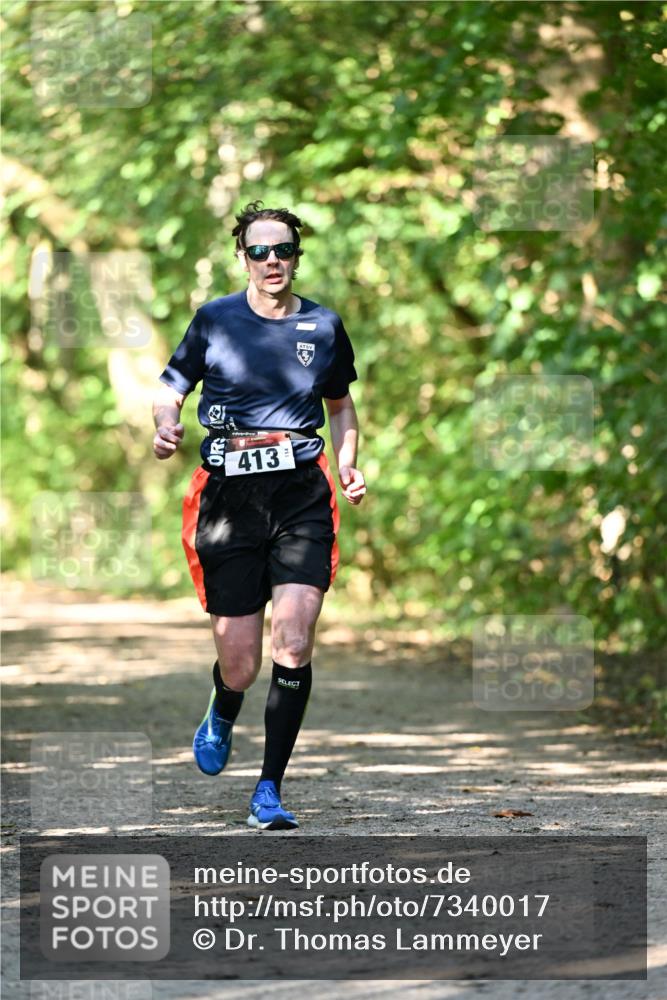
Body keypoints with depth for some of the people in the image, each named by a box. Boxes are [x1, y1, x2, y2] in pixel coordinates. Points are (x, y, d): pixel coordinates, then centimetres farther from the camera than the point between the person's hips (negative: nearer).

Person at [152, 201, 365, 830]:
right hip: (229, 495, -1)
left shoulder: (324, 327, 9)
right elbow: (170, 388, 12)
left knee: (293, 645, -16)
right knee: (239, 665, 0)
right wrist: (165, 426, -11)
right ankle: (221, 717, 39)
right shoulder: (214, 320, 4)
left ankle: (268, 792, -6)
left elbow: (340, 405, 23)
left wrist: (347, 469, 6)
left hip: (302, 494, 1)